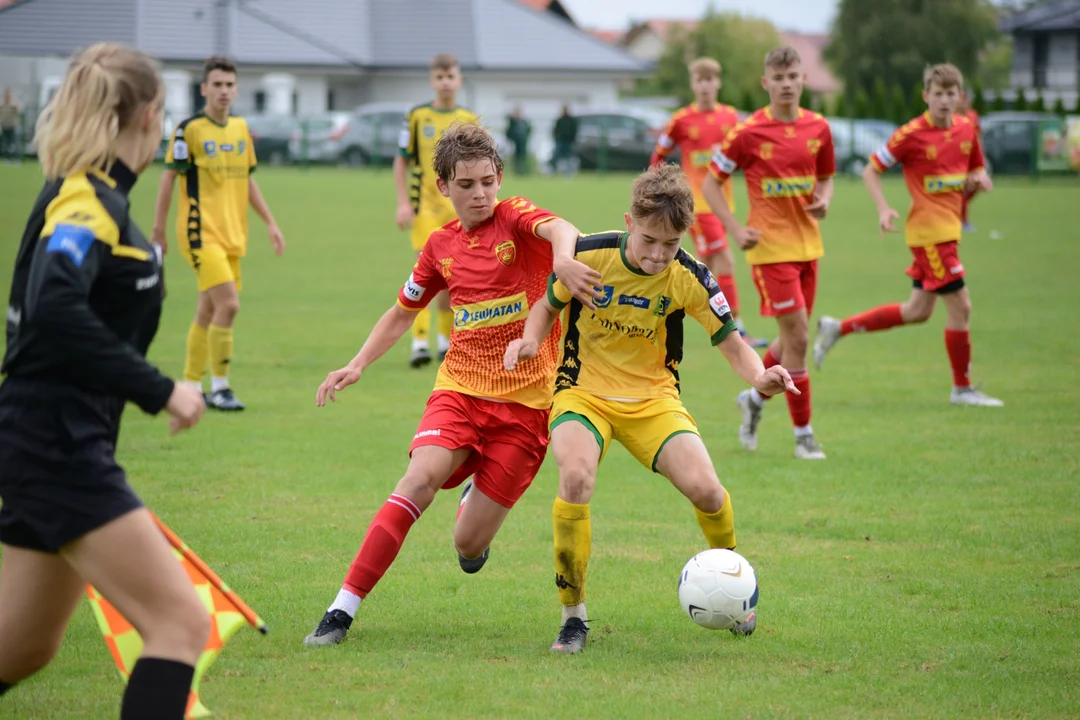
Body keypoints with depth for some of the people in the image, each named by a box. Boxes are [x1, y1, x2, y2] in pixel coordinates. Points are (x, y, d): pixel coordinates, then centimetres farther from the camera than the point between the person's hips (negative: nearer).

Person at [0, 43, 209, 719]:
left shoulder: (91, 194, 13)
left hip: (57, 447, 10)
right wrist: (159, 390, -27)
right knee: (182, 624, -12)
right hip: (58, 448, -10)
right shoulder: (89, 200, -15)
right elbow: (55, 308, -31)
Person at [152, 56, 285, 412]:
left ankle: (191, 385, 20)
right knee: (228, 303, -17)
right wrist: (158, 230, -6)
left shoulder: (240, 128, 10)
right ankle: (220, 387, -7)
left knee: (208, 311, 10)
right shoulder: (189, 129, -8)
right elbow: (169, 177, -5)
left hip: (232, 235, 6)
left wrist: (270, 222, 15)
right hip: (201, 233, -6)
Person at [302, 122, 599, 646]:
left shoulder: (515, 218, -5)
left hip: (526, 401, -3)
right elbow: (403, 312, 24)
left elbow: (558, 229, -30)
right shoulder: (442, 245, 8)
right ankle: (343, 609, -24)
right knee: (422, 477, -26)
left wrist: (563, 259, -54)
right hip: (459, 387, 3)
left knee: (469, 546, -4)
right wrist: (358, 364, 11)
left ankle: (475, 504, 35)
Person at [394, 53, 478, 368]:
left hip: (458, 209, 2)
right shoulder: (416, 117, 0)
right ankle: (419, 342, -14)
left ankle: (446, 339, 23)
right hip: (425, 205, -2)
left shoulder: (469, 121, 6)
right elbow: (401, 162, 4)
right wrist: (403, 203, -4)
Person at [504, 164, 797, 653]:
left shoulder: (687, 277, -12)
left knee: (704, 489, -20)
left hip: (653, 398, 1)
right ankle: (573, 616, -14)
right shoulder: (588, 256, -14)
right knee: (576, 478, -31)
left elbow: (732, 344, -8)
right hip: (583, 391, -1)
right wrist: (530, 340, -15)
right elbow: (547, 306, 6)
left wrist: (761, 378, -30)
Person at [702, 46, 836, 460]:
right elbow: (711, 183, -3)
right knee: (797, 336, -9)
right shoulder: (748, 133, -10)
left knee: (794, 338, 12)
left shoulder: (818, 128, 4)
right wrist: (736, 229, -12)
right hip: (771, 245, -6)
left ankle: (755, 399, 37)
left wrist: (823, 201, -4)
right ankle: (803, 434, 0)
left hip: (807, 244, 6)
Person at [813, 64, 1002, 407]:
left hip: (949, 229, 8)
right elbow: (871, 170, -6)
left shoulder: (967, 129, 6)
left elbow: (976, 168, 21)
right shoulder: (912, 134, -13)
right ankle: (962, 388, 6)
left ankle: (837, 328, 25)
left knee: (918, 311, 14)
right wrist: (884, 209, -19)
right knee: (960, 305, -7)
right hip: (929, 229, -8)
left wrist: (980, 179, -3)